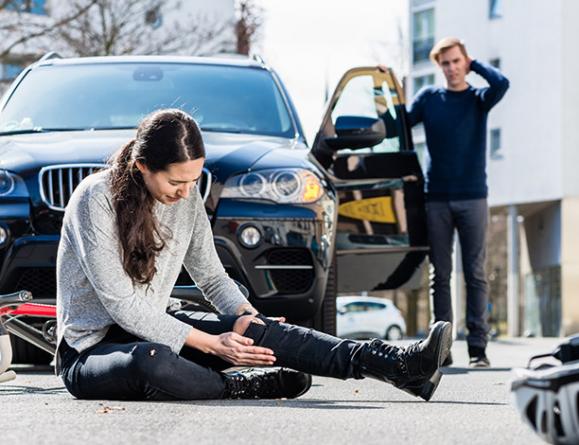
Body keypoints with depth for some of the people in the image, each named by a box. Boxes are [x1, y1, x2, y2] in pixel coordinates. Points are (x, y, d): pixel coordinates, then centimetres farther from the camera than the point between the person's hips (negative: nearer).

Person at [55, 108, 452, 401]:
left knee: (259, 330, -17)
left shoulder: (187, 197, 1)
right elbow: (122, 305, -24)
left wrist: (245, 315, -12)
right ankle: (249, 386, -15)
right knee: (151, 361, -42)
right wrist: (210, 344, -25)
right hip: (91, 348, -6)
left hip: (157, 328, 6)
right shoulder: (97, 198, -21)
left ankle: (402, 366, -26)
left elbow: (212, 276, 11)